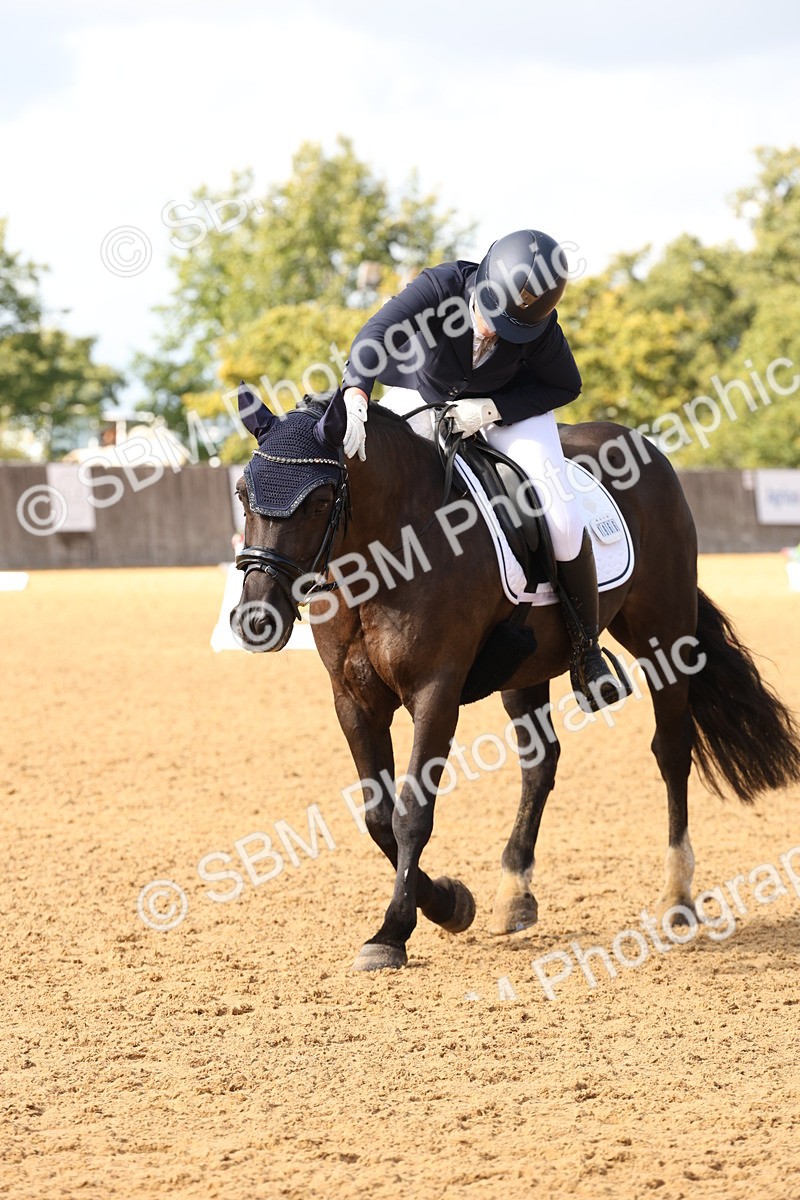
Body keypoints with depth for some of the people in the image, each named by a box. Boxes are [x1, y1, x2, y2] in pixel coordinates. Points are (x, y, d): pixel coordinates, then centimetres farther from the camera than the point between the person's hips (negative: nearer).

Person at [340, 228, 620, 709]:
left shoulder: (541, 328, -29)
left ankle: (586, 645, 1)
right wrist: (356, 398, -68)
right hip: (424, 400, 1)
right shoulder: (441, 286, -35)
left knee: (561, 519, -17)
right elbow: (378, 335, -49)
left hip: (511, 410, -1)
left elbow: (564, 386, -12)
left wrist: (490, 409, -26)